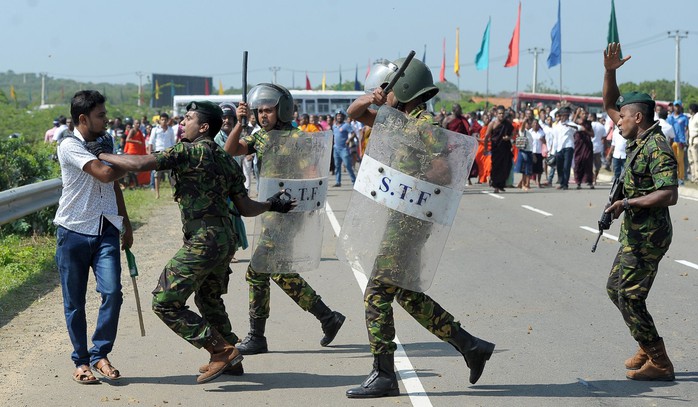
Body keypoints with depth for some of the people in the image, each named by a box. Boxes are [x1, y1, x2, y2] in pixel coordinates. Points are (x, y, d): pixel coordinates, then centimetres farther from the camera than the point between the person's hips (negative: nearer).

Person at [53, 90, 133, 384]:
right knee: (74, 301, 4)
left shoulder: (106, 142, 11)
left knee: (112, 292, -11)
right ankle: (81, 361, 16)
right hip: (74, 231, -5)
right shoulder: (69, 145, -12)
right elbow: (105, 173, -25)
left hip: (105, 230, 5)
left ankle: (100, 355, 3)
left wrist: (125, 222, 23)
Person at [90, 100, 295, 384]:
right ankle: (229, 360, 36)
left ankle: (222, 351, -6)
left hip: (203, 241, -9)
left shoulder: (191, 151, -9)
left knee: (165, 302, -6)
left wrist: (101, 155, -4)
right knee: (208, 299, 28)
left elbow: (140, 164, -15)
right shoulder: (227, 161, 14)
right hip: (227, 239, 10)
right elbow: (246, 208, 14)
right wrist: (272, 205, 34)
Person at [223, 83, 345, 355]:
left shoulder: (294, 139, -12)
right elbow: (230, 151, 1)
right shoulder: (260, 137, 10)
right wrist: (240, 123, -12)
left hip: (287, 215, -8)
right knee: (281, 274, 12)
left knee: (257, 272, -9)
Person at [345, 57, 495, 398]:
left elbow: (444, 170, -23)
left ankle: (383, 376, -2)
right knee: (408, 295, 15)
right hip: (402, 218, 10)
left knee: (377, 294, -7)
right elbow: (354, 113, 21)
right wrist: (370, 98, 1)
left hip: (412, 220, -10)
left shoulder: (426, 124, -13)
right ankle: (470, 346, 19)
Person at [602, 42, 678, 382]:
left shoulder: (657, 149, -19)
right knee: (615, 288, 18)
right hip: (635, 234, 10)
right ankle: (649, 348, 25)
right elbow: (609, 105, 19)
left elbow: (669, 195, -28)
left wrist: (627, 203, -24)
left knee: (630, 297, -9)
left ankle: (658, 363, -2)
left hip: (648, 236, -10)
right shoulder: (637, 139, 9)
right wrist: (610, 71, 6)